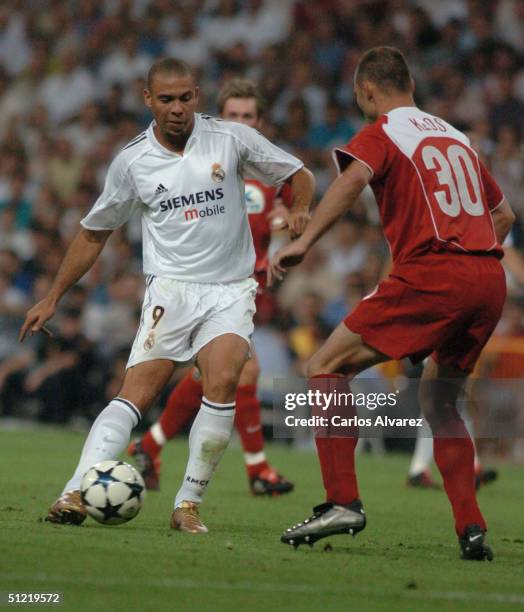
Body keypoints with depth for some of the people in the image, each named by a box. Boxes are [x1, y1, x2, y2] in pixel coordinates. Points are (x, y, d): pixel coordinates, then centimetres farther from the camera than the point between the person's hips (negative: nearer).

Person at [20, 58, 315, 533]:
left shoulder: (231, 138, 1)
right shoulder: (132, 161, 4)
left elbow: (298, 174, 13)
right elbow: (94, 233, 14)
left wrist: (300, 209, -10)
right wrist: (52, 299, 14)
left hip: (231, 290, 0)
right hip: (170, 290, 0)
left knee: (223, 383, -24)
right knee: (136, 393, -17)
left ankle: (188, 504, -14)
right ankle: (76, 493, -24)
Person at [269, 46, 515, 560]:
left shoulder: (381, 132, 6)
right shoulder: (455, 137, 25)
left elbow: (354, 177, -17)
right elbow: (503, 214, 30)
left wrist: (304, 242, -22)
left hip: (429, 273, -7)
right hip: (489, 280, 7)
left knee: (326, 366, 0)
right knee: (437, 399, 22)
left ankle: (342, 502, -11)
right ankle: (471, 530, 10)